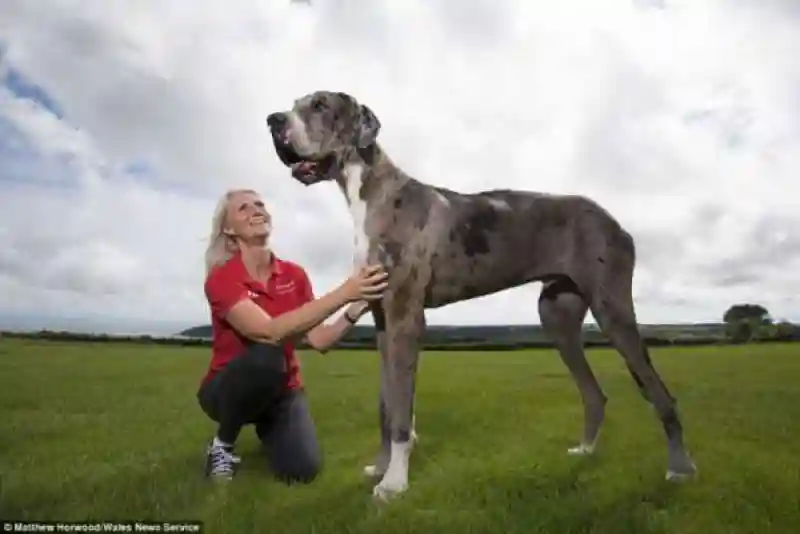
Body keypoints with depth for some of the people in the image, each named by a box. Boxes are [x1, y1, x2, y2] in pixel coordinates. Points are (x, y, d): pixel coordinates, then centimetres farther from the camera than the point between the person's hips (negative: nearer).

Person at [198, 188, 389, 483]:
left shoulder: (294, 274, -4)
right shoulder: (220, 279, -20)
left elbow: (320, 340, -11)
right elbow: (270, 332, -37)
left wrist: (356, 308, -29)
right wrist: (342, 293, -43)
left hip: (282, 389, 4)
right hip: (229, 388, -4)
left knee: (302, 469, -21)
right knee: (265, 356, -38)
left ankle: (267, 426, 17)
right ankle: (222, 444, -9)